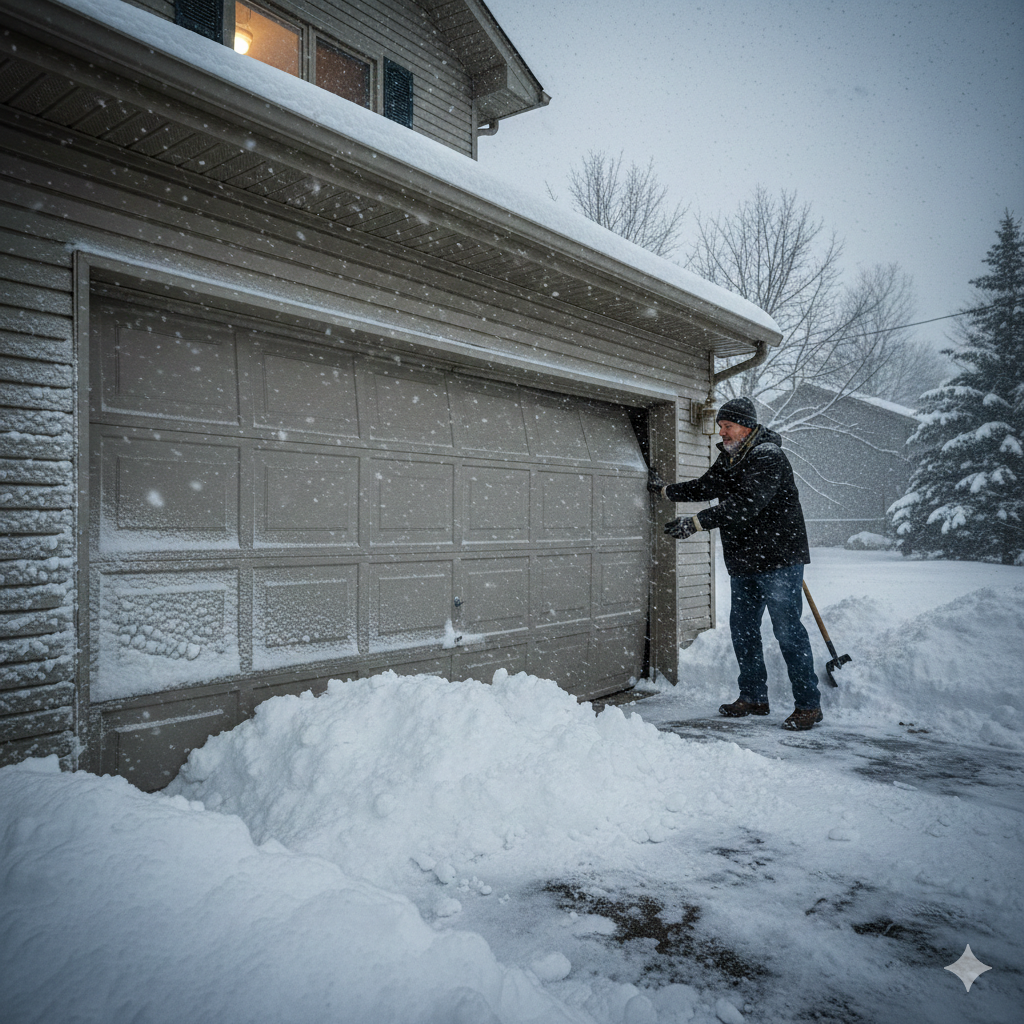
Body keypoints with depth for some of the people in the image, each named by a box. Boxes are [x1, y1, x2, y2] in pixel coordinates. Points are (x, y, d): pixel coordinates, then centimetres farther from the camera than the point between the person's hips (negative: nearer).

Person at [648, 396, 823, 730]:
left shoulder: (769, 459, -18)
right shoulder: (729, 458, 11)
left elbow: (745, 504, -29)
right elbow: (706, 487, 24)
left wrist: (697, 522, -33)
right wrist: (664, 489, 20)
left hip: (779, 559, -9)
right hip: (743, 563, 9)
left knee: (787, 630, -5)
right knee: (742, 628, 13)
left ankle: (808, 704, 6)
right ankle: (754, 697, 26)